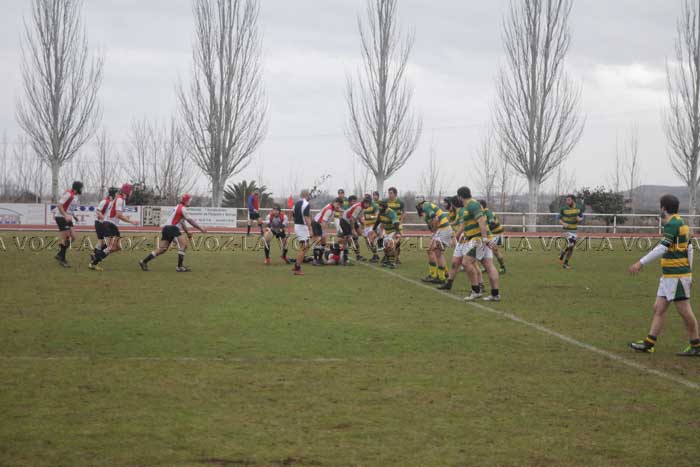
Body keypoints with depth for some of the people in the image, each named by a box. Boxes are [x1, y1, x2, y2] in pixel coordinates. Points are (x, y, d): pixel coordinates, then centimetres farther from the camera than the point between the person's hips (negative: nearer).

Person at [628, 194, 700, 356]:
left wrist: (641, 263, -24)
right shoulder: (680, 223, 13)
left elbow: (662, 248, -24)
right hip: (668, 276, 10)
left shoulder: (673, 224, -16)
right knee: (659, 308, 8)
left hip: (677, 276, -10)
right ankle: (649, 343, 10)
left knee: (685, 311, -2)